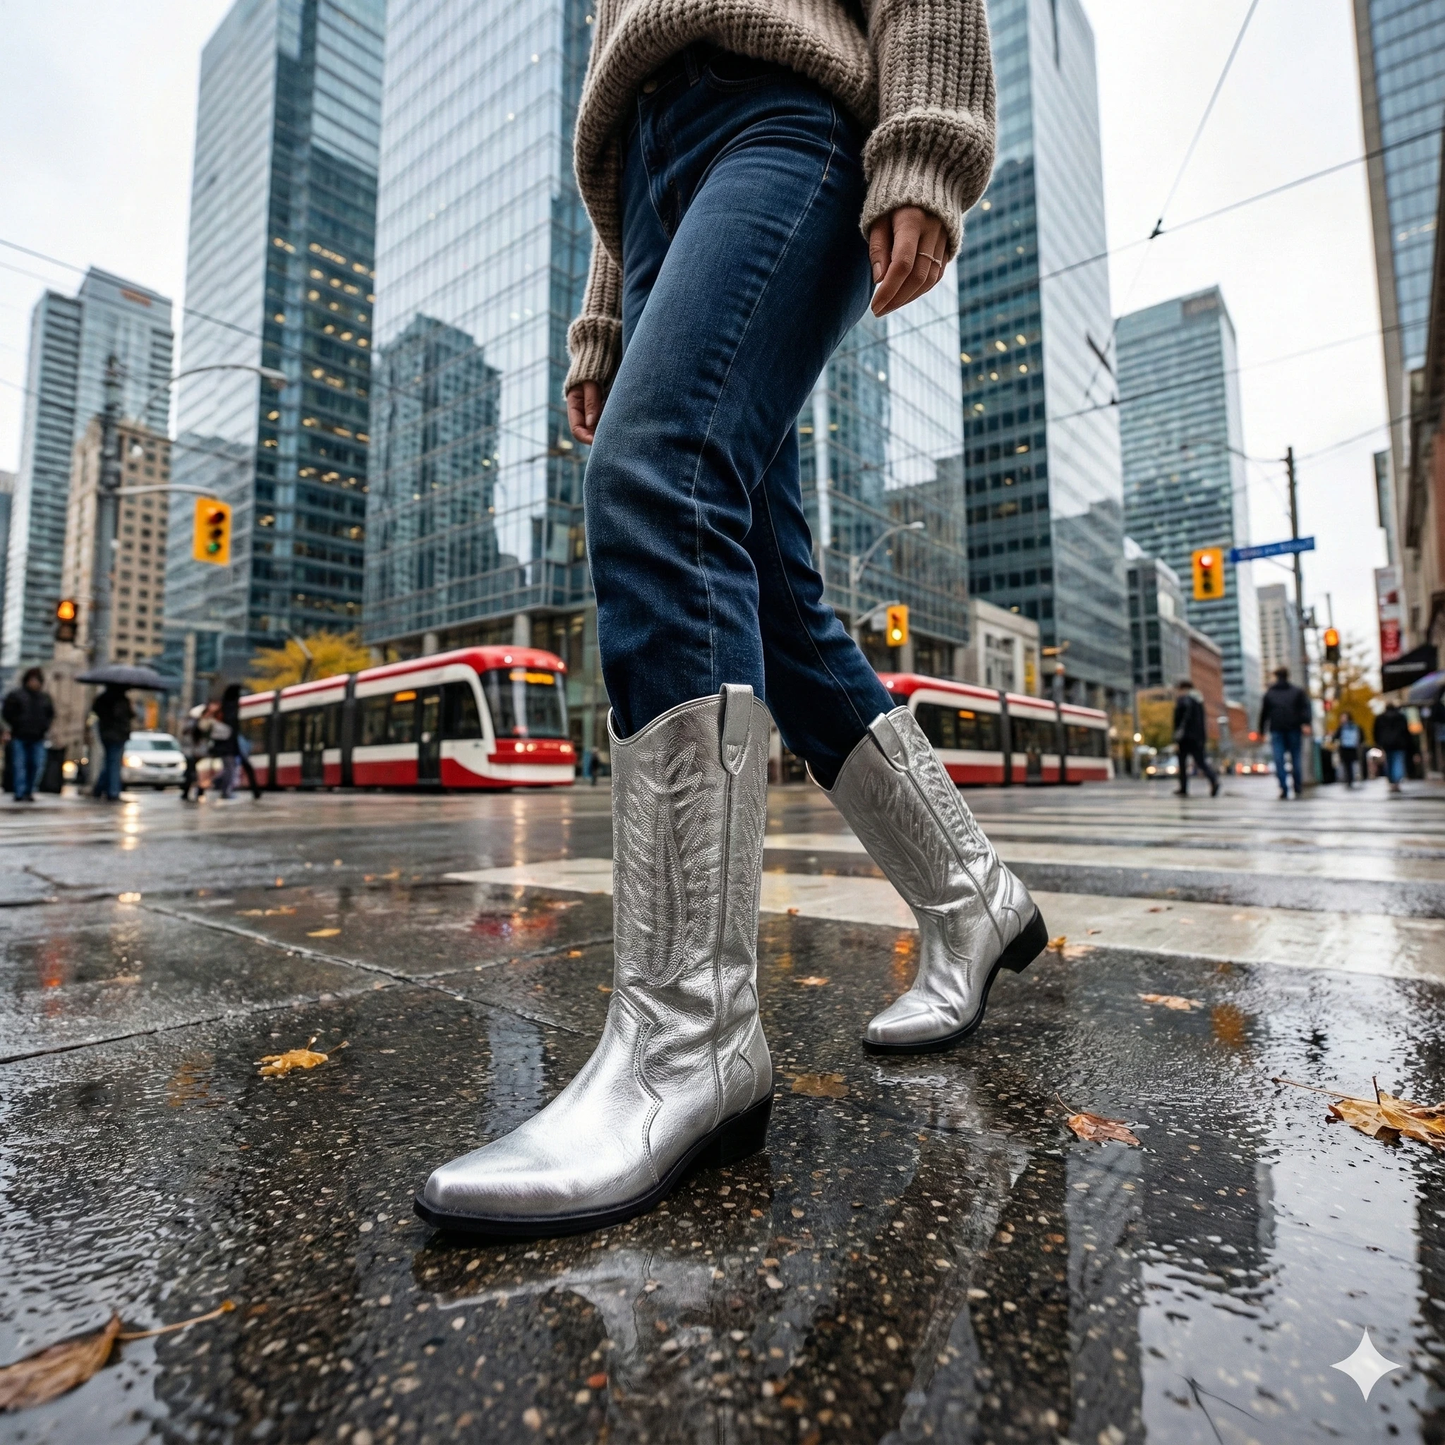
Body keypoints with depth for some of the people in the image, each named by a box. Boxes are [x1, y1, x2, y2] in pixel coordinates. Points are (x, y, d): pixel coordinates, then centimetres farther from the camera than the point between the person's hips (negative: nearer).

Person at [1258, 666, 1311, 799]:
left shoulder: (1269, 693, 14)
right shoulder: (1298, 691, 13)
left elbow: (1263, 713, 14)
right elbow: (1305, 708, -2)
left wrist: (1261, 731, 18)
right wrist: (1305, 724, -13)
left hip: (1276, 730, 0)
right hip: (1294, 728, 0)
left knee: (1279, 759, -6)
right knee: (1296, 758, 5)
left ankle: (1283, 789, -15)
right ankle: (1298, 788, 6)